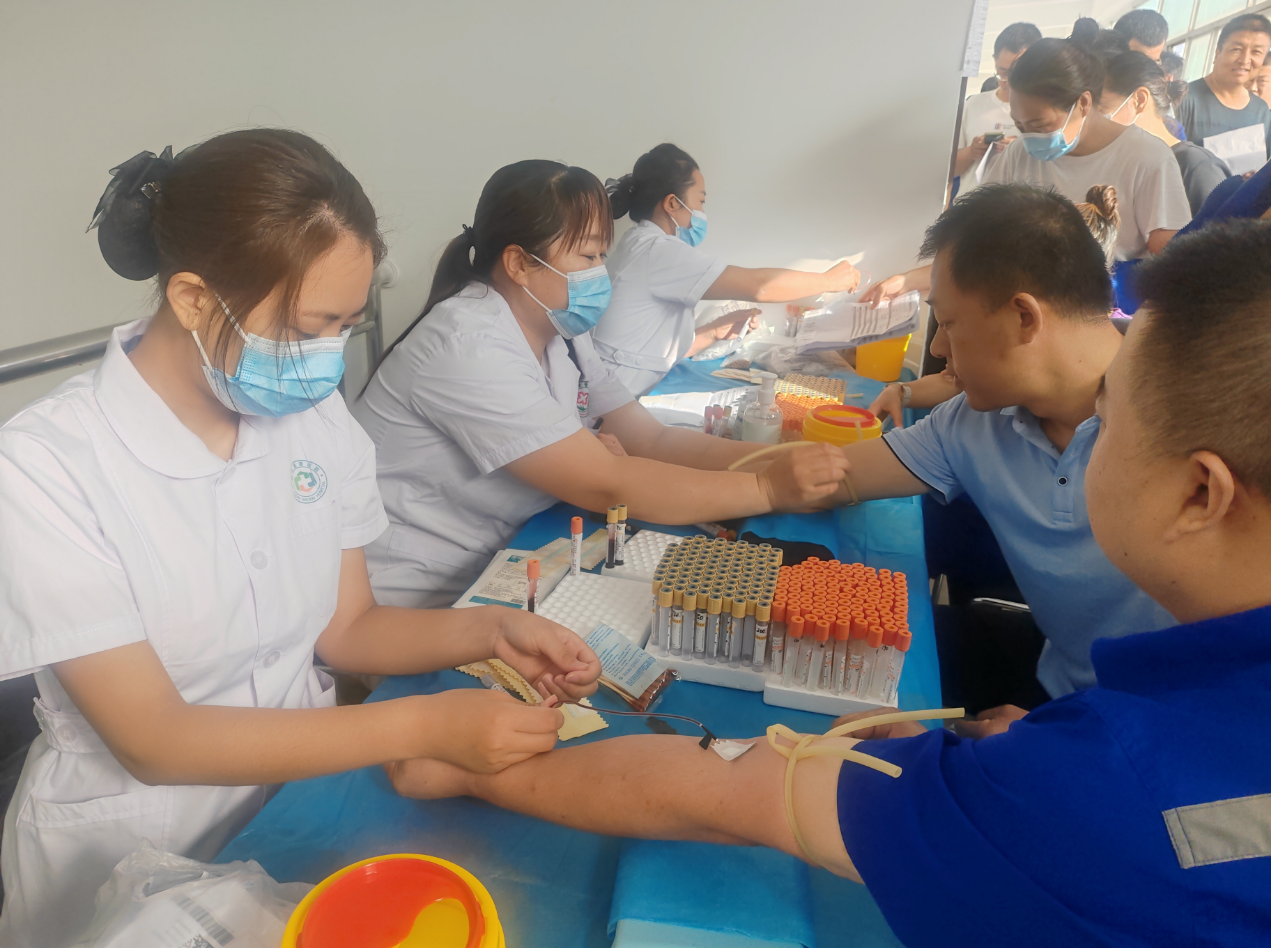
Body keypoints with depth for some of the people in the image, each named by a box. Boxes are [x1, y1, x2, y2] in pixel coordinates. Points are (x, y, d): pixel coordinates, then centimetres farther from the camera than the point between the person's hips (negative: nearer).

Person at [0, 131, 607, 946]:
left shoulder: (319, 418, -5)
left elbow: (346, 628, 3)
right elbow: (154, 741, -21)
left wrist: (489, 630, -15)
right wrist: (426, 725, -27)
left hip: (303, 789, 4)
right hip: (131, 859, -4)